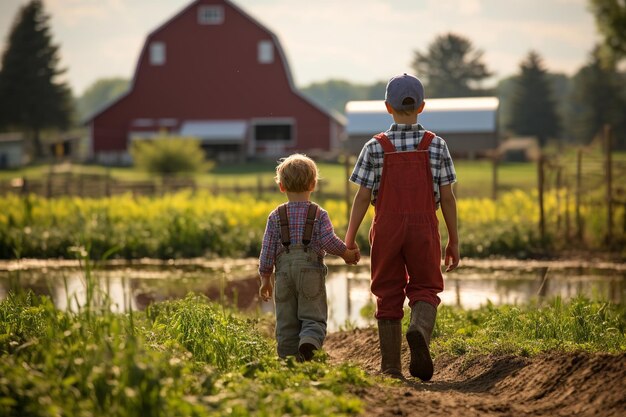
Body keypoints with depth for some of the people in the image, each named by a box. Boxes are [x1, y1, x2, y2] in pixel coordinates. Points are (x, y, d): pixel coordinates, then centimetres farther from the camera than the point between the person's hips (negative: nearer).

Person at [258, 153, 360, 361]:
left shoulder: (276, 216, 8)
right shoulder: (319, 214, 3)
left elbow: (268, 249, 5)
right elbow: (328, 240, -10)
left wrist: (265, 278, 11)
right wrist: (346, 253, 6)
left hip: (284, 270, 2)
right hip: (311, 270, -2)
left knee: (286, 322, 7)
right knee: (314, 318, -2)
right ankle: (309, 343, -32)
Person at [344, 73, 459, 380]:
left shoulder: (375, 147, -3)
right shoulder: (436, 145, -1)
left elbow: (363, 197, -4)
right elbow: (447, 197, 0)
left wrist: (349, 239, 5)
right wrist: (454, 241, 7)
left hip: (387, 228, 0)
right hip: (424, 228, 0)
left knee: (388, 296, 9)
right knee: (425, 290, 9)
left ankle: (391, 367, 11)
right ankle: (420, 331, -24)